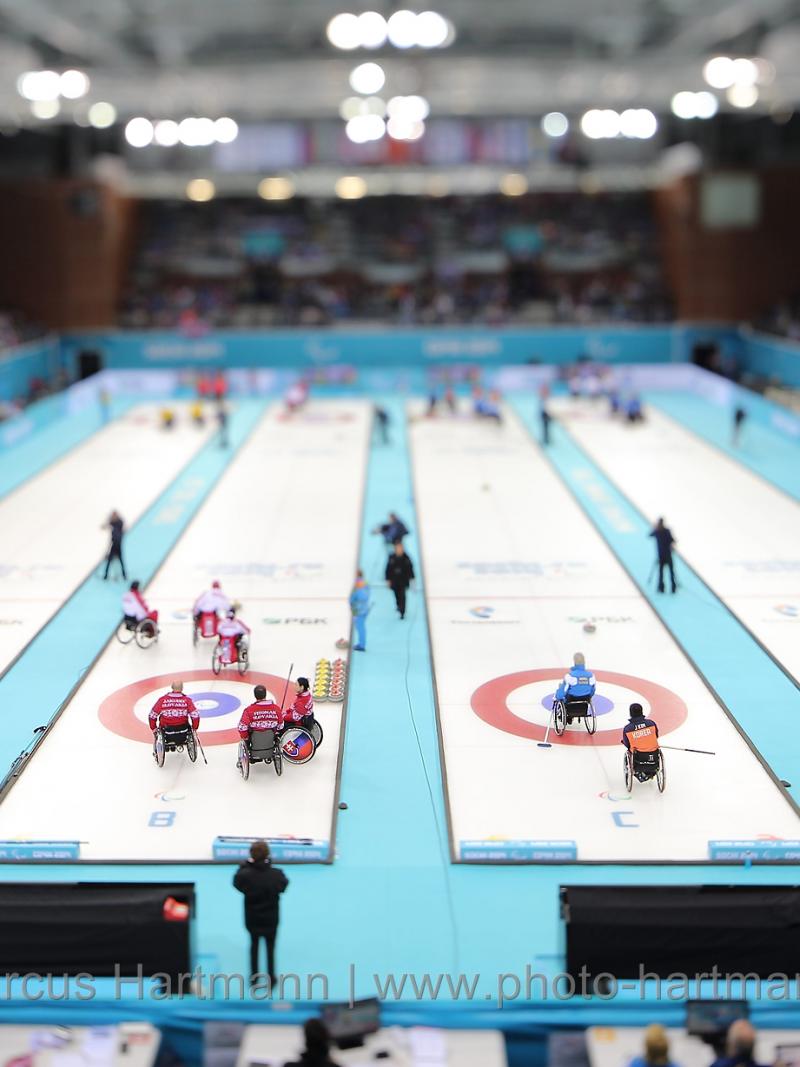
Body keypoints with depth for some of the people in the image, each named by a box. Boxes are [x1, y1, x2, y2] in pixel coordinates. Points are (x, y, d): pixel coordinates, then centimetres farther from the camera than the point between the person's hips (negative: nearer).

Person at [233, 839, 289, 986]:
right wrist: (269, 864, -4)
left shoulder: (245, 875, -26)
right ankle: (271, 978, 26)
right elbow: (284, 885, -3)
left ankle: (254, 976, 34)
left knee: (254, 945, 24)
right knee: (270, 948, 19)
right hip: (271, 919, -1)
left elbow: (236, 881, -3)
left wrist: (246, 864, -2)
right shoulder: (276, 874, -25)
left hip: (252, 919, 1)